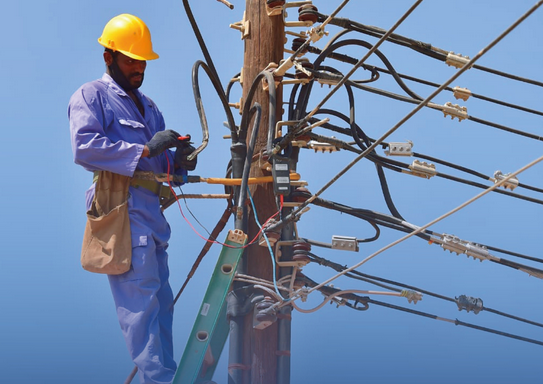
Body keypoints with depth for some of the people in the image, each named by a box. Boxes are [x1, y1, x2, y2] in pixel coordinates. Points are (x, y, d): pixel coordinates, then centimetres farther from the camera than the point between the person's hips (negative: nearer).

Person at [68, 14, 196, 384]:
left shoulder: (148, 105, 27)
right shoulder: (90, 96, 1)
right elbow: (84, 146, -16)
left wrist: (180, 160, 0)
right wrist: (145, 150, -19)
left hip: (152, 211, 9)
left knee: (161, 301, 11)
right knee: (141, 302, -13)